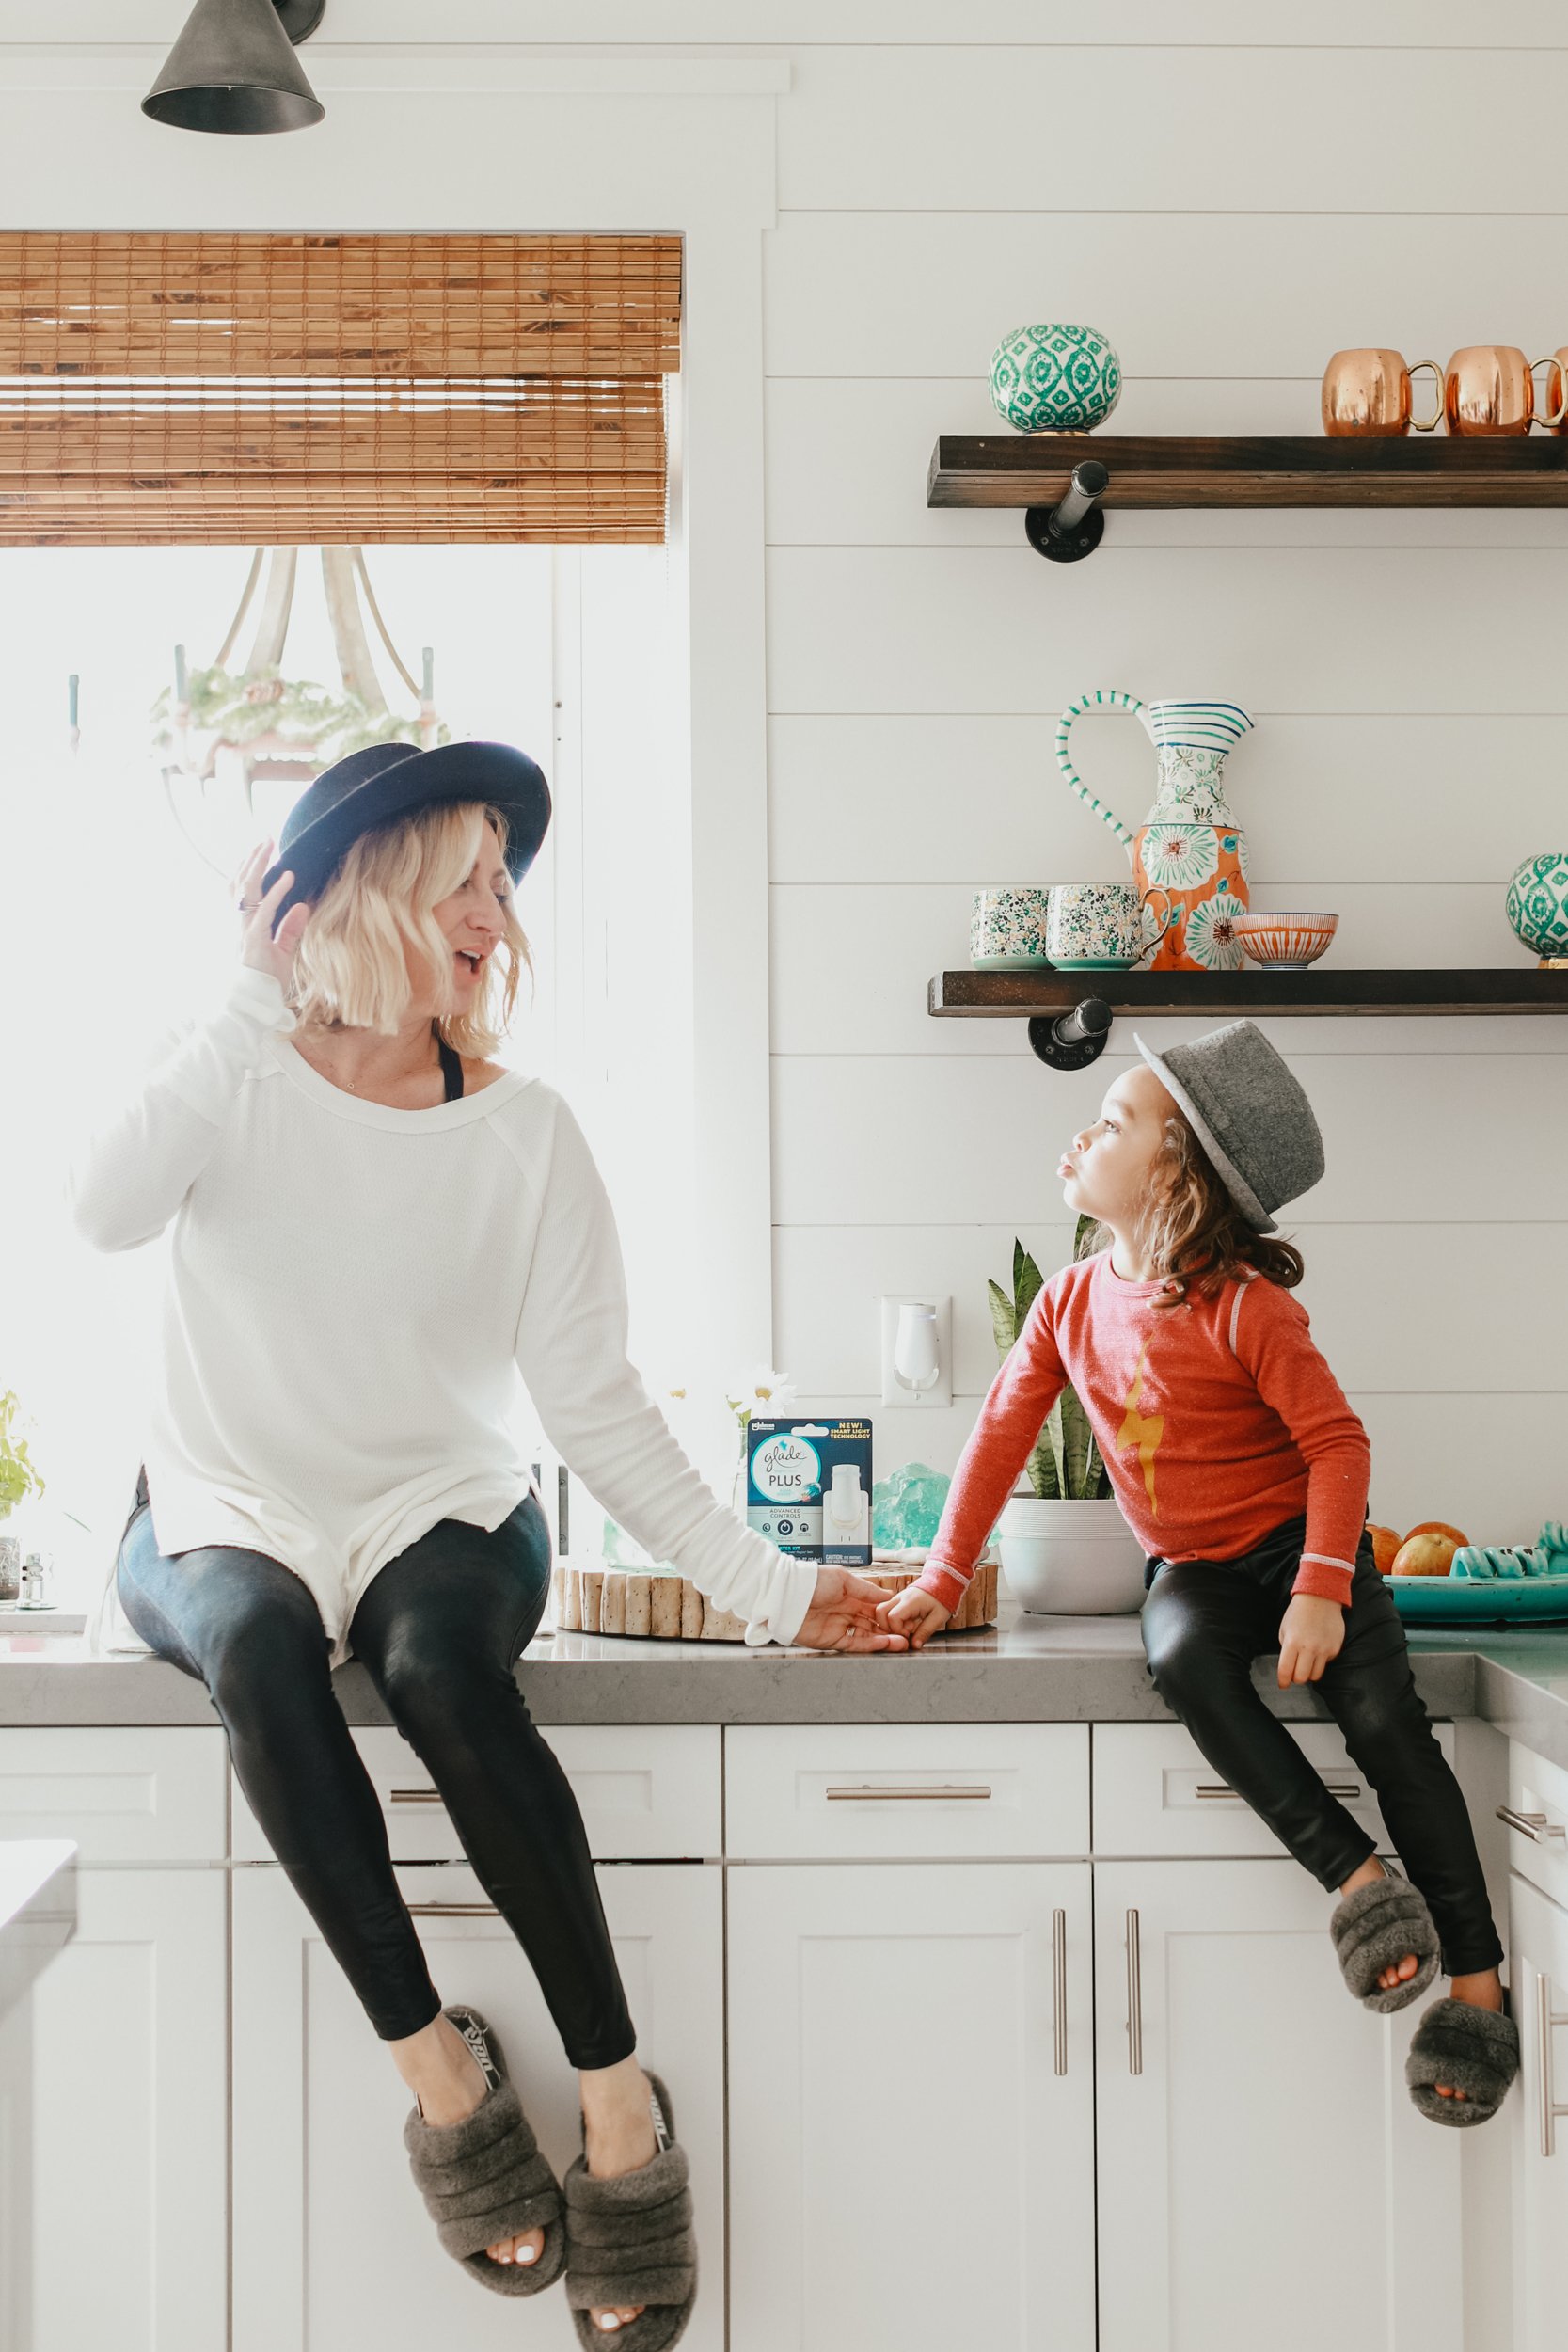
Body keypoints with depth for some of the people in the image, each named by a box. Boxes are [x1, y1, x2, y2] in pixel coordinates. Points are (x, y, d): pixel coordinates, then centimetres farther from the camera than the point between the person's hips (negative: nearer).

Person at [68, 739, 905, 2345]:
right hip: (226, 1519, 0)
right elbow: (104, 1211, -25)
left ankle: (617, 2102, -30)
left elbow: (596, 1406, -2)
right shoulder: (243, 1082, -3)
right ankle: (434, 2064, -27)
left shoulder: (525, 1137, 0)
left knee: (440, 1664, -34)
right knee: (257, 1646, -35)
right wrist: (258, 1002, -23)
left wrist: (766, 1586, -8)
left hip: (441, 1514, 0)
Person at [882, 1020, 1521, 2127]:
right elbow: (1003, 1432, 6)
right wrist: (943, 1578, 2)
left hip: (1295, 1539, -3)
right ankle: (1355, 1877, -27)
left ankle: (1477, 1984, -13)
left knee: (1384, 1721, -23)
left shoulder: (1244, 1307, -17)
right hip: (1191, 1567, 4)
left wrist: (1322, 1590, -28)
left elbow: (1338, 1444, -17)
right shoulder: (1072, 1301, 1)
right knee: (1184, 1662, -32)